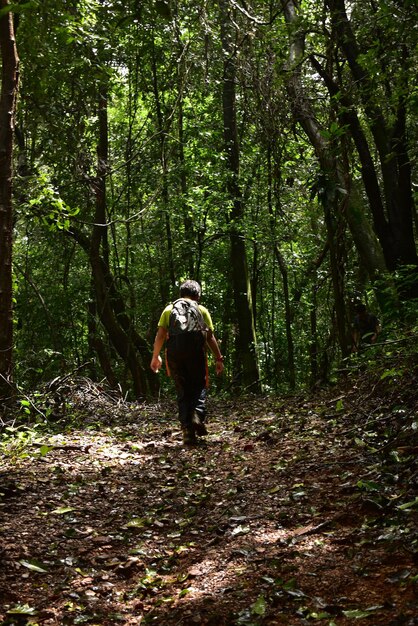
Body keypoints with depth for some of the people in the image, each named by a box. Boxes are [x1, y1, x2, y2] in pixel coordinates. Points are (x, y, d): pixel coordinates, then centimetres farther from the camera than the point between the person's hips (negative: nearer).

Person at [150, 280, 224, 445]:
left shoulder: (169, 309, 17)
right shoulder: (202, 310, 13)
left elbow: (160, 335, 7)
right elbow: (210, 337, 5)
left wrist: (155, 356, 13)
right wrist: (219, 359, 7)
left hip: (174, 353, 2)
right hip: (196, 351, -2)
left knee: (182, 392, 9)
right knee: (199, 386, 12)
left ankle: (187, 430, 2)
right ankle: (198, 415, -16)